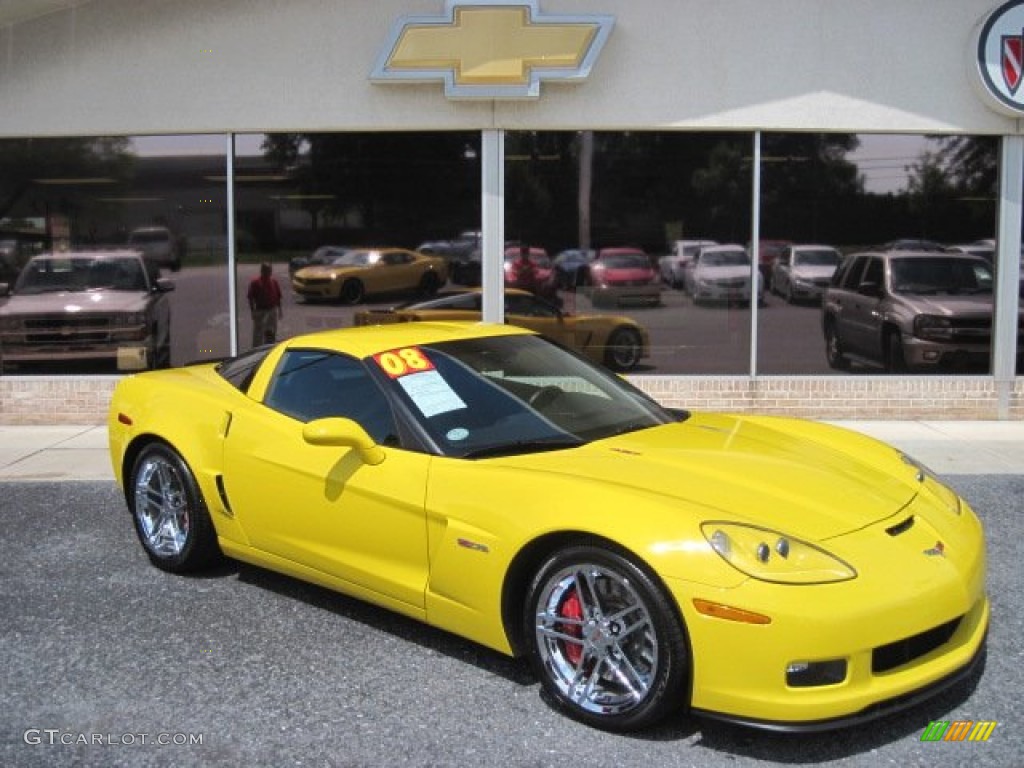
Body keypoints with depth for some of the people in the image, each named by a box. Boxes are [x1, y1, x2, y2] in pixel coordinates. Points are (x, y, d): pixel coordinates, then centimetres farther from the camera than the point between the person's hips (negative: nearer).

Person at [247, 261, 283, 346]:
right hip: (260, 310, -4)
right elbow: (251, 298, -6)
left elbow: (278, 296, 11)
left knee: (271, 333, 10)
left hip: (272, 310, 4)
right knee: (258, 333, 1)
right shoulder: (255, 282, -8)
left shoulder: (274, 281, 5)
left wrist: (279, 309, 10)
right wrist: (253, 310, -10)